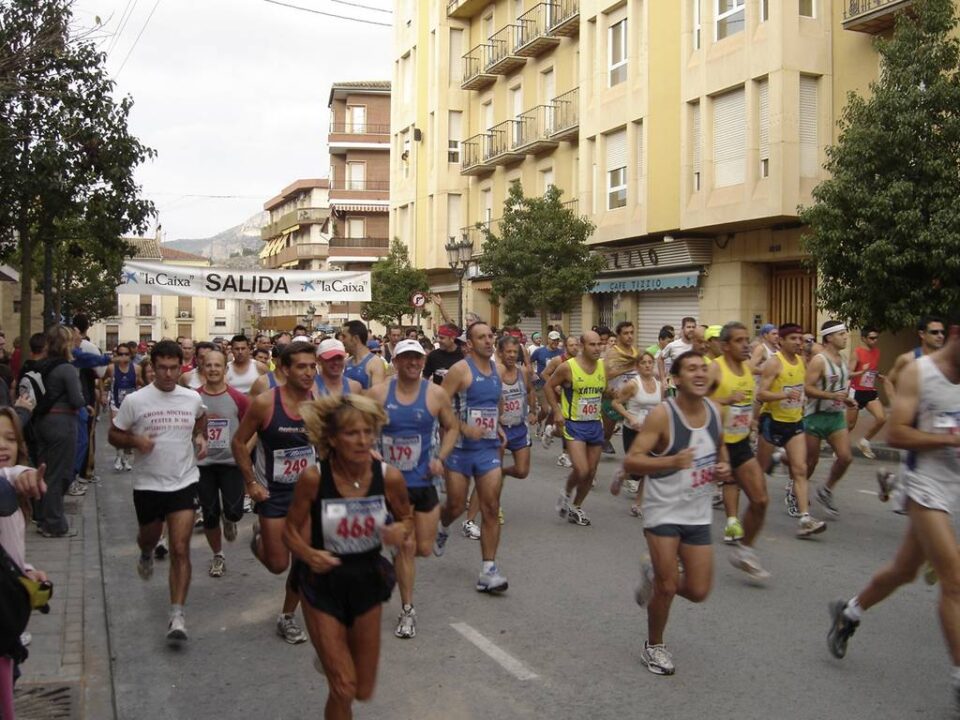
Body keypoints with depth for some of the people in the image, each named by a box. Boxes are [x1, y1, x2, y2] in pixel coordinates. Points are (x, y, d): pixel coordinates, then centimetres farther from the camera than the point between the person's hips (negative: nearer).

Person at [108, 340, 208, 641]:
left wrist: (201, 438, 3)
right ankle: (146, 555, 63)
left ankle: (177, 615, -6)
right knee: (149, 536, 25)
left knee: (180, 549, -9)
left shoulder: (192, 398, -1)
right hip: (148, 484, 0)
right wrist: (134, 440, -21)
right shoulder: (135, 400, -10)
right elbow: (114, 435, -1)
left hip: (184, 483, 0)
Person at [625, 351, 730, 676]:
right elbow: (630, 462, -22)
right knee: (667, 587, -2)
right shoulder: (662, 415, -19)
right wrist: (671, 461, -37)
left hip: (698, 514, 5)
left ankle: (652, 575, 35)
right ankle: (654, 647, 25)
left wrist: (723, 467, -2)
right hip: (663, 511, -5)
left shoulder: (714, 411, -1)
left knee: (698, 592, 5)